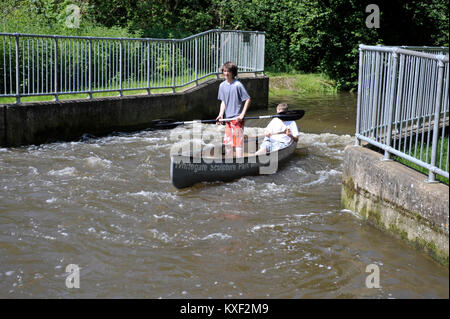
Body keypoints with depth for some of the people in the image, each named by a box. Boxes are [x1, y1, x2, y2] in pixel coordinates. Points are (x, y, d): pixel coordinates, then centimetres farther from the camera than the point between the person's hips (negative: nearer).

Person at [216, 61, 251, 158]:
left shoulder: (238, 85, -13)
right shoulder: (222, 85, 6)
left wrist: (242, 114, -15)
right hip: (228, 118, 6)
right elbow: (223, 101, 11)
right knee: (227, 141, 13)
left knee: (238, 141, -4)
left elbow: (248, 99, -10)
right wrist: (221, 114, -3)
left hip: (237, 118, -6)